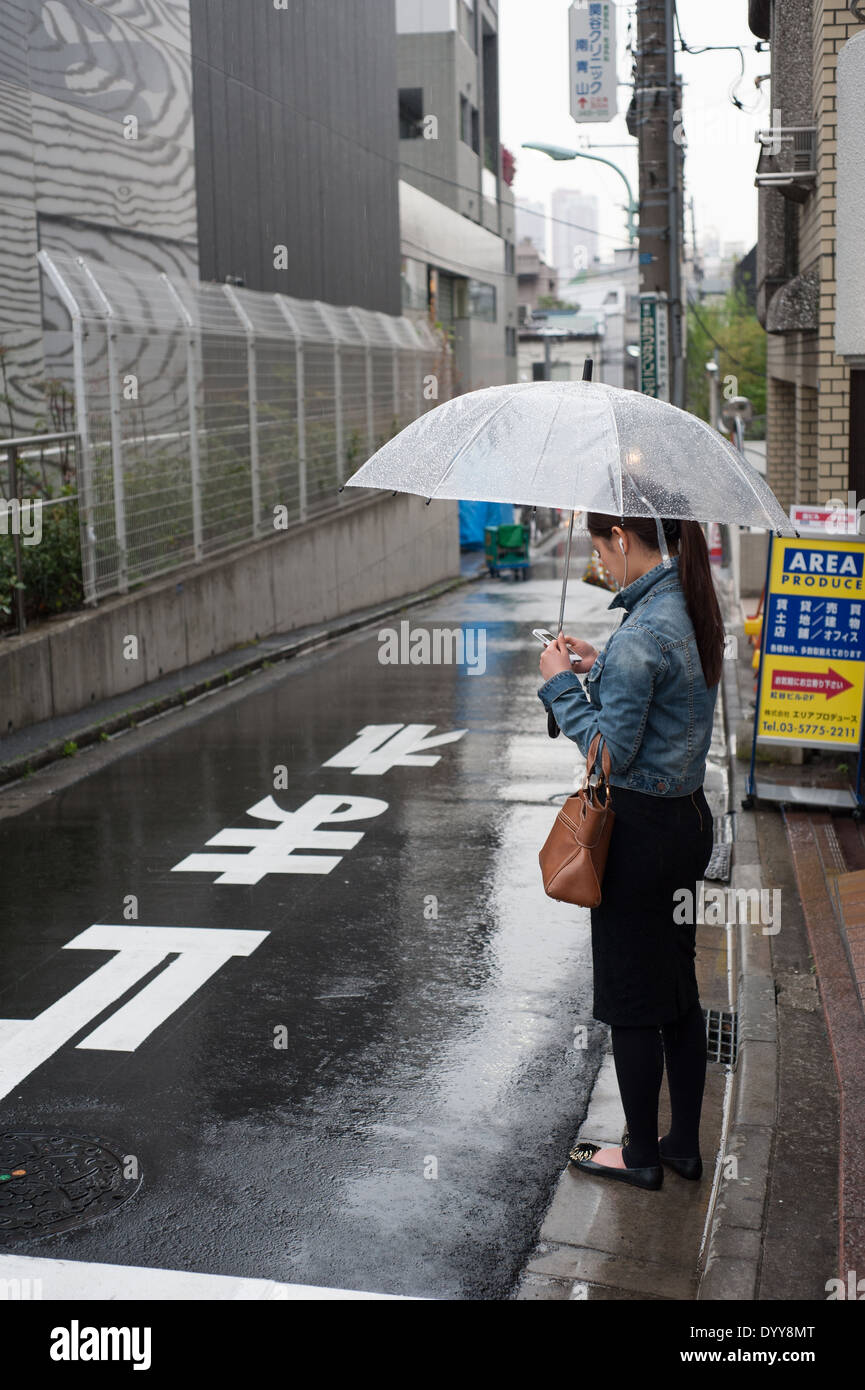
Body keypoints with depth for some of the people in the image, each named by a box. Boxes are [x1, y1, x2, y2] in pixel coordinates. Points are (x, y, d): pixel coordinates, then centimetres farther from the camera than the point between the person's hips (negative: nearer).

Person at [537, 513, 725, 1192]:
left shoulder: (642, 632, -24)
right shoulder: (693, 608, 5)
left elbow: (610, 750, -21)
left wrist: (561, 683, -10)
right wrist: (598, 668, 12)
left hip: (641, 829, -9)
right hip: (691, 815, 9)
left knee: (632, 999, 7)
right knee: (679, 988, 18)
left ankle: (642, 1155, 22)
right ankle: (685, 1144, 30)